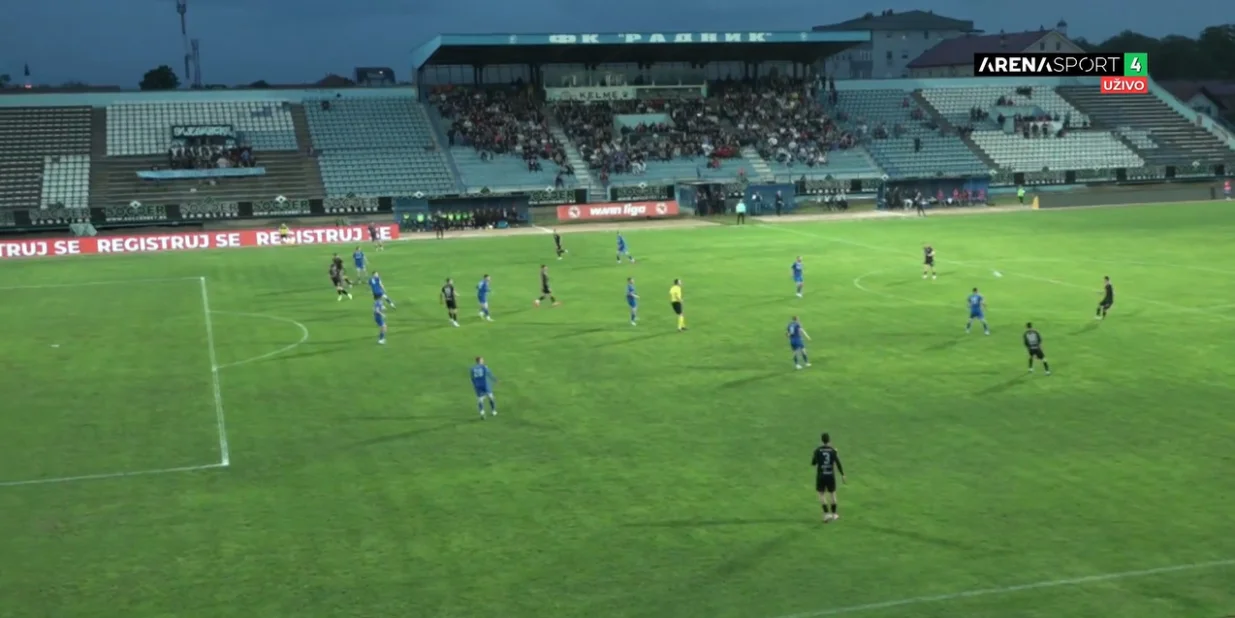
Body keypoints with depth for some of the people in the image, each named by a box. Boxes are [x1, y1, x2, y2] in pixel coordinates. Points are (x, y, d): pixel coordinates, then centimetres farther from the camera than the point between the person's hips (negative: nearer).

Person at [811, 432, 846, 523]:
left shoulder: (818, 450, -8)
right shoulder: (833, 451, -5)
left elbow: (813, 463, -4)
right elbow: (838, 463, -7)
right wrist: (842, 475, -2)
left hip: (821, 475, -1)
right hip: (830, 475, 2)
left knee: (821, 494, 6)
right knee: (832, 493, 15)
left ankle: (827, 514, -7)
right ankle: (834, 514, 22)